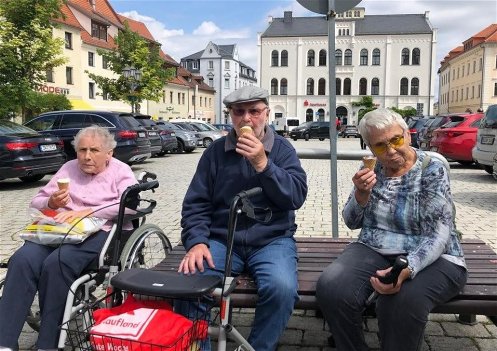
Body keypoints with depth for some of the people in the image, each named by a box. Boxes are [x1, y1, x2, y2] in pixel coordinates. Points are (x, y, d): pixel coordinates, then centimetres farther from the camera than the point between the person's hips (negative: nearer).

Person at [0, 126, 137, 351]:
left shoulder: (120, 171, 10)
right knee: (22, 259, -26)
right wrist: (51, 203, -4)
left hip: (100, 232, -4)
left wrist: (87, 212, -19)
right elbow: (36, 202, 21)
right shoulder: (69, 168, 23)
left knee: (56, 263, -33)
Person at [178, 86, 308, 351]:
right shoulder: (215, 151, 6)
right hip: (222, 240, 1)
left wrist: (262, 164, -20)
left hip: (272, 240, 0)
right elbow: (195, 204, 4)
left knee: (282, 288, -31)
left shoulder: (282, 149, 4)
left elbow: (296, 197, -8)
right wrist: (196, 242, -13)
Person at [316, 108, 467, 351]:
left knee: (401, 302, -36)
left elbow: (437, 236, -15)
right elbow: (353, 223, 9)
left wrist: (406, 271, -34)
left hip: (428, 258, -3)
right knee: (331, 289, -25)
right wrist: (361, 193, -13)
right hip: (373, 251, 4)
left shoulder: (432, 170, -8)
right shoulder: (371, 170, 6)